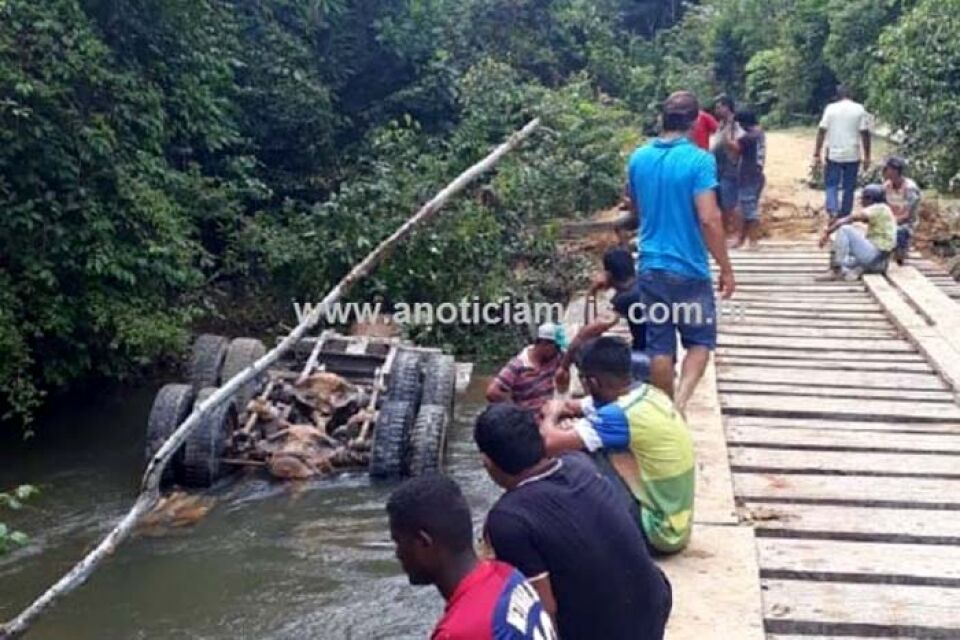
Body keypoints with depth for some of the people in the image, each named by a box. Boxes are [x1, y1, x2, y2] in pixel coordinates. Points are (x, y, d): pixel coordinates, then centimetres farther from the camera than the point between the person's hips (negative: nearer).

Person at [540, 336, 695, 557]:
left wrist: (551, 417, -8)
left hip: (659, 531, -8)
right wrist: (560, 409, -4)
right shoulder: (648, 394, 0)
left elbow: (551, 442, -29)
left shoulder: (621, 414, -26)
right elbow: (582, 408, 15)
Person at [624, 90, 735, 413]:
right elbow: (709, 219, -18)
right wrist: (726, 269, -10)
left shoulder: (638, 158, 3)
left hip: (650, 267, 4)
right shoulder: (699, 160, -14)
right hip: (689, 269, -4)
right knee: (700, 340, 11)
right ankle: (680, 402, -9)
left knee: (660, 345, 11)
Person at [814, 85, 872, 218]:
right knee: (849, 187, 10)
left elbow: (822, 132, -5)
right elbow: (865, 133, -3)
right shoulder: (859, 109, -1)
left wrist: (817, 154, 0)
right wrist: (867, 157, 3)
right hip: (852, 156, 1)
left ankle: (832, 210, -14)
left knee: (831, 184, 8)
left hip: (834, 155, 0)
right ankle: (845, 216, 15)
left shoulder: (830, 108, -2)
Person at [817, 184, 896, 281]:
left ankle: (836, 271, -18)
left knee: (844, 229, -15)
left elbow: (851, 219, -17)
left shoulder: (879, 208, -7)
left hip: (875, 257, -10)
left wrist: (828, 232, -17)